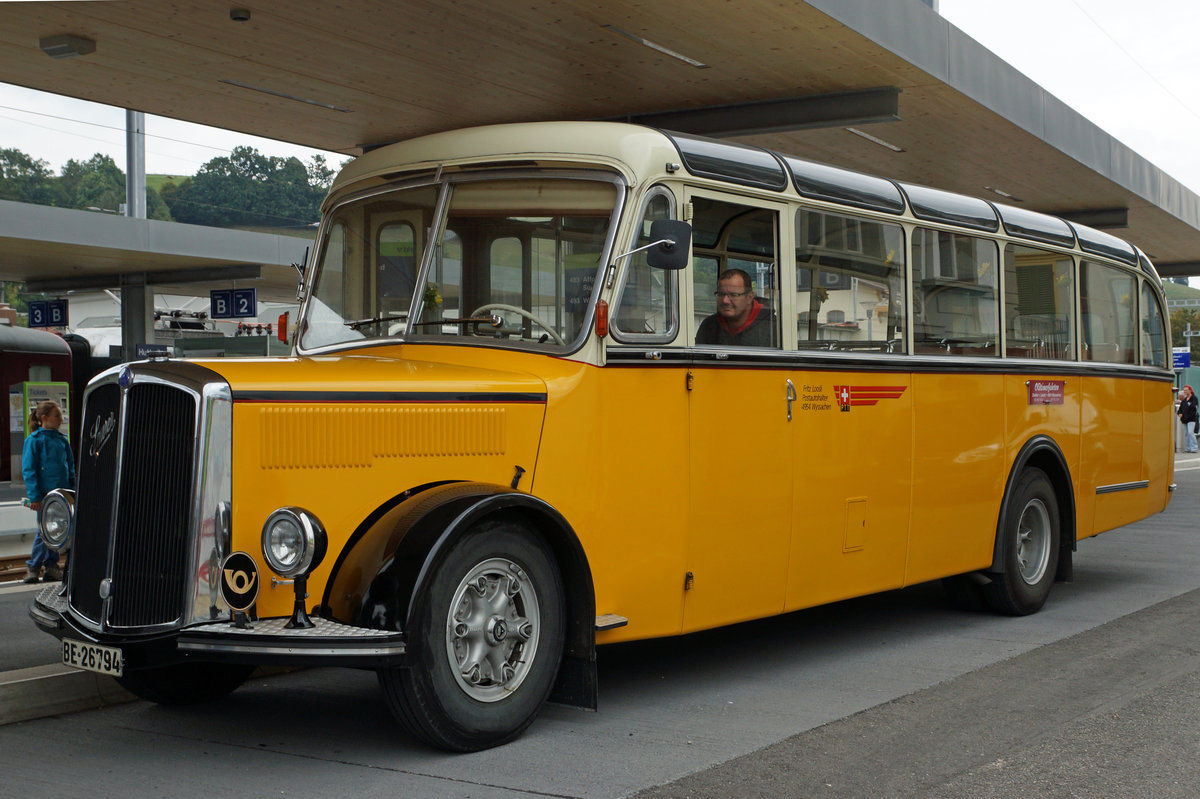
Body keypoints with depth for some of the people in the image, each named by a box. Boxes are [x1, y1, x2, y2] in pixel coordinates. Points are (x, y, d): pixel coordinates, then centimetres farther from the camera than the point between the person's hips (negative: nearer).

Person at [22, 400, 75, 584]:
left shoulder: (62, 440, 11)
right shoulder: (34, 440, -6)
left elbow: (71, 467, 18)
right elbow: (28, 470, -9)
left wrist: (73, 489, 9)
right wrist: (34, 496, -14)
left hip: (62, 493, 6)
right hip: (44, 493, -6)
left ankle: (51, 566, 17)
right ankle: (33, 567, 10)